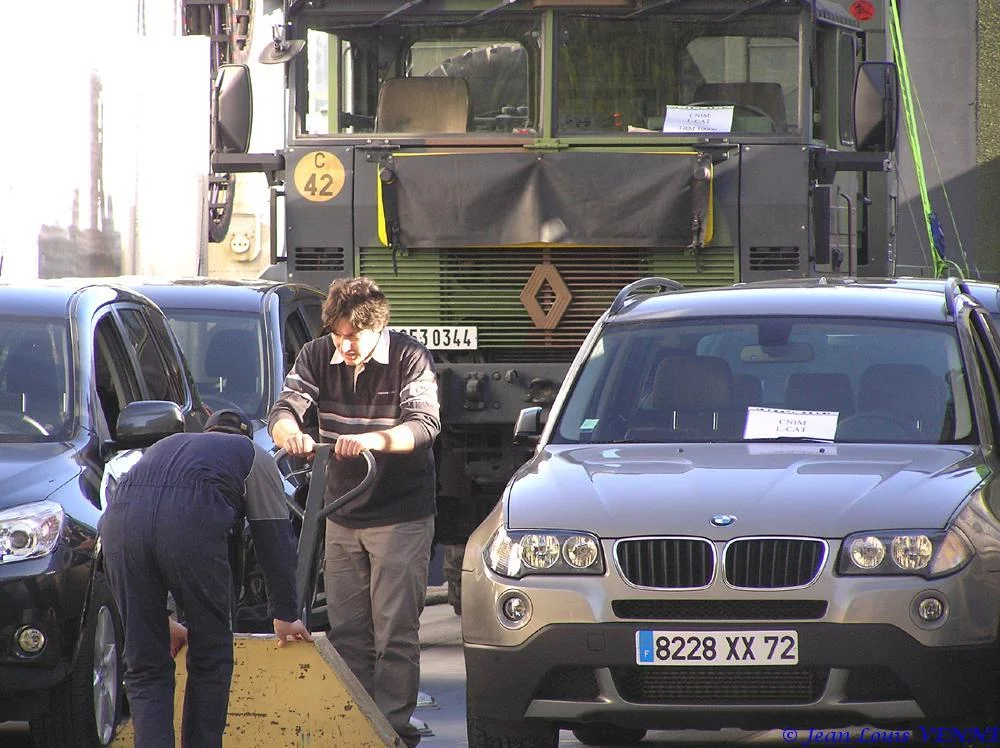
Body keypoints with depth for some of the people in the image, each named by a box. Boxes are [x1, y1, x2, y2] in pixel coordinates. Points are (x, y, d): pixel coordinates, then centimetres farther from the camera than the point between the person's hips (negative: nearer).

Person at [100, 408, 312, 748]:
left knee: (145, 667, 10)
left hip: (120, 517, 4)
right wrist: (285, 616, 37)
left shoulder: (166, 446, 44)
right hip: (191, 520, -4)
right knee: (210, 658, 14)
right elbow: (275, 540, 29)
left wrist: (162, 620, 52)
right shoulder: (252, 456, 32)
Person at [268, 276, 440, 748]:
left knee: (395, 632, -8)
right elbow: (285, 408, -10)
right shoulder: (317, 357, 0)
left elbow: (425, 424, -24)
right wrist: (289, 432, -36)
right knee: (346, 631, 6)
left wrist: (372, 440, -43)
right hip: (343, 515, 4)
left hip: (401, 517, -4)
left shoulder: (410, 359, -11)